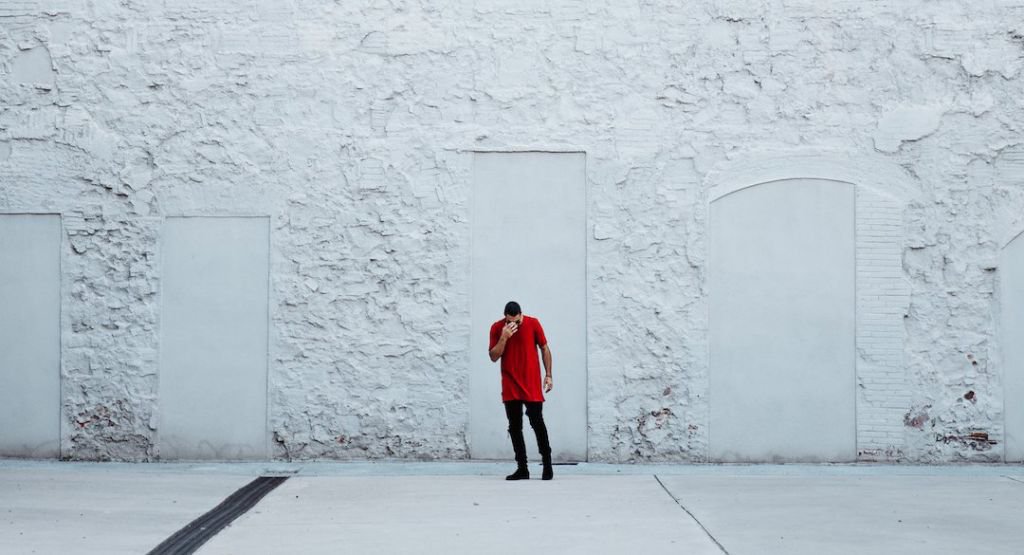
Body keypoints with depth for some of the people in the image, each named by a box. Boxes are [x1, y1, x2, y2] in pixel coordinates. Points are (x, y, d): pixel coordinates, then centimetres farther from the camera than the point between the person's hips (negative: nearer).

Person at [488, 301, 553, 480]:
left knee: (537, 423, -4)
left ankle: (547, 465, 6)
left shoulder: (533, 324, -5)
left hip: (531, 384, -2)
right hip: (510, 387, 2)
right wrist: (504, 337, -20)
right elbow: (493, 357, -6)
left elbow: (544, 348, 5)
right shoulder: (497, 328, -4)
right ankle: (522, 468, 9)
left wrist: (548, 375, 1)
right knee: (514, 427, 3)